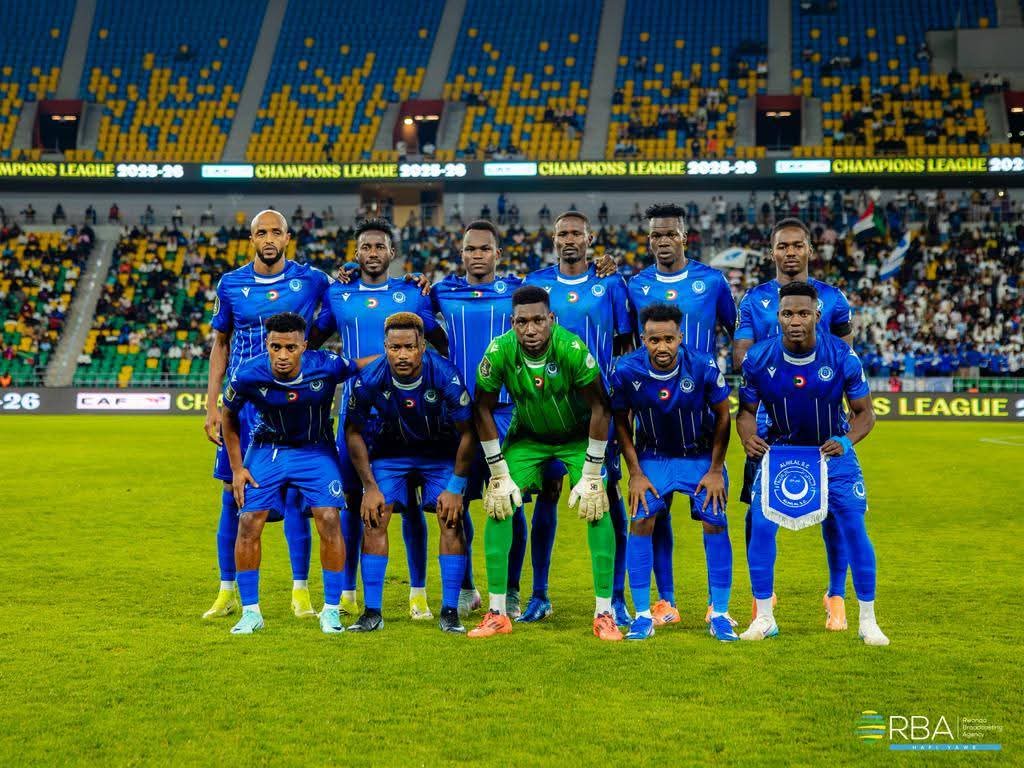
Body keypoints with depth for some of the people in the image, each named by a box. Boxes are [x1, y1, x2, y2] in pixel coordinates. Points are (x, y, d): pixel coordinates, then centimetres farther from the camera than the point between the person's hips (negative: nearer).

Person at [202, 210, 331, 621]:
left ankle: (301, 590, 9)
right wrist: (211, 407, 5)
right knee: (233, 495, 3)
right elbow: (220, 345, 10)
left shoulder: (311, 280, 0)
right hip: (243, 403, 1)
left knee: (296, 493, 0)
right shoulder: (231, 285, 3)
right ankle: (228, 592, 14)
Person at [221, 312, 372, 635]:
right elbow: (229, 417, -2)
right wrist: (237, 468, -3)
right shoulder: (247, 375, -23)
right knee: (248, 522, -9)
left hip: (316, 450, -1)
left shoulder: (327, 366, -27)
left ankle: (331, 610, 1)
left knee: (329, 520, -14)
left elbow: (371, 363, -5)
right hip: (268, 448, 1)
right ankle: (250, 612, 7)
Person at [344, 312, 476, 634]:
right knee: (374, 519, -11)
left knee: (451, 520, -14)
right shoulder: (369, 381, -25)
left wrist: (455, 488, -14)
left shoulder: (445, 377, -30)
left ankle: (450, 611, -5)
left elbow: (467, 433, -16)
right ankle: (372, 612, -4)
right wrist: (370, 486, -9)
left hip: (441, 453, -1)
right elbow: (353, 432, -7)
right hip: (391, 451, 1)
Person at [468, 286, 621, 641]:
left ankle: (604, 614, -4)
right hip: (527, 436, 2)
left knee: (597, 510, -16)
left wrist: (591, 476, -20)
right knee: (498, 506, -11)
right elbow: (484, 410, -11)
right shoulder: (499, 352, -26)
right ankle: (497, 613, -1)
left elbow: (600, 408, -21)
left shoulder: (572, 348, -31)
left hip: (578, 435, -2)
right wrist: (499, 475, -11)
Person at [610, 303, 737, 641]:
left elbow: (722, 416, -9)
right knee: (640, 522, -11)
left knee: (715, 524, -10)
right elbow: (621, 422, -6)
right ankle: (643, 615, -1)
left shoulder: (703, 367, -25)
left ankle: (720, 614, 3)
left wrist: (716, 470, -8)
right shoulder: (626, 371, -22)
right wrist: (635, 473, -8)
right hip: (653, 457, 1)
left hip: (702, 455, -1)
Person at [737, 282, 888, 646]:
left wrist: (846, 441, -28)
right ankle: (764, 618, 5)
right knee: (761, 525, -11)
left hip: (832, 449, -1)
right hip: (780, 449, 1)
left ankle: (868, 621, 8)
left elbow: (864, 413, -8)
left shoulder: (842, 357, -19)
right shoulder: (759, 358, -16)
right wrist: (748, 437, -26)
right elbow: (746, 410, -3)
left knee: (854, 529, -8)